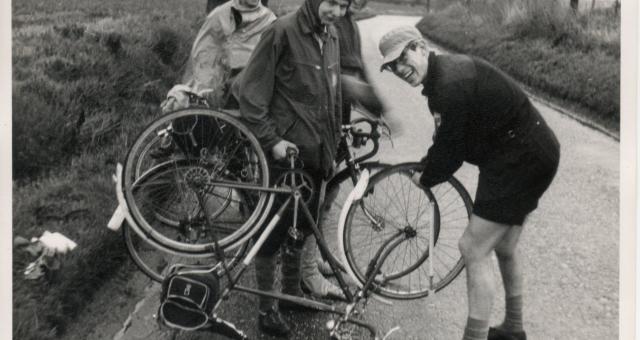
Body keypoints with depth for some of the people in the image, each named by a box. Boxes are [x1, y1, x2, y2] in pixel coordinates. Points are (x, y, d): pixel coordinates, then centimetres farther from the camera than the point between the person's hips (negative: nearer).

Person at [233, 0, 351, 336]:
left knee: (301, 226, 17)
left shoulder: (331, 35, 9)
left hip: (316, 152, 7)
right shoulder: (283, 31, -13)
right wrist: (271, 139, -17)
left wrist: (332, 147, 18)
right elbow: (250, 91, -13)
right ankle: (266, 308, 16)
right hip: (287, 150, -7)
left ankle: (292, 291, 34)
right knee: (274, 230, 2)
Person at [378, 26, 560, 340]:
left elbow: (450, 149, -19)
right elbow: (447, 138, 19)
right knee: (503, 248, 22)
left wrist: (426, 179, -2)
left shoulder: (451, 84, -24)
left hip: (522, 159, -11)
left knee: (473, 249, -9)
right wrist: (426, 166, 13)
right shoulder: (447, 71, 9)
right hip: (528, 153, 11)